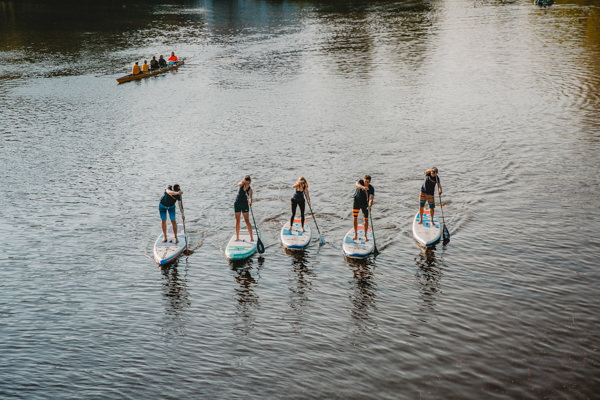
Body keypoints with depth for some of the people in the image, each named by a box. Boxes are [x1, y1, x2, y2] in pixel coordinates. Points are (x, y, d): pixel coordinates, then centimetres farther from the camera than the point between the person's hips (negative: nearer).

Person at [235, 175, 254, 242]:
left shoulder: (250, 189, -10)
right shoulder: (240, 185, -8)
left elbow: (250, 197, -27)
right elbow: (240, 184, -33)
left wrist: (250, 201, -50)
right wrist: (243, 183, -56)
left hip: (245, 205, -1)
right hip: (237, 204, 1)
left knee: (247, 221, -5)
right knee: (237, 221, 5)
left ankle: (251, 237, 1)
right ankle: (237, 237, 15)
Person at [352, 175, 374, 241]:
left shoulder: (371, 188, -22)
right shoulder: (360, 181, -19)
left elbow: (371, 199, -33)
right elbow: (357, 184, -44)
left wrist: (369, 206, -53)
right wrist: (363, 187, -65)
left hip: (365, 203, -1)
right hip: (357, 201, 1)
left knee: (366, 219, -3)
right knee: (355, 218, 1)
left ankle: (365, 235, 12)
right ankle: (356, 235, 14)